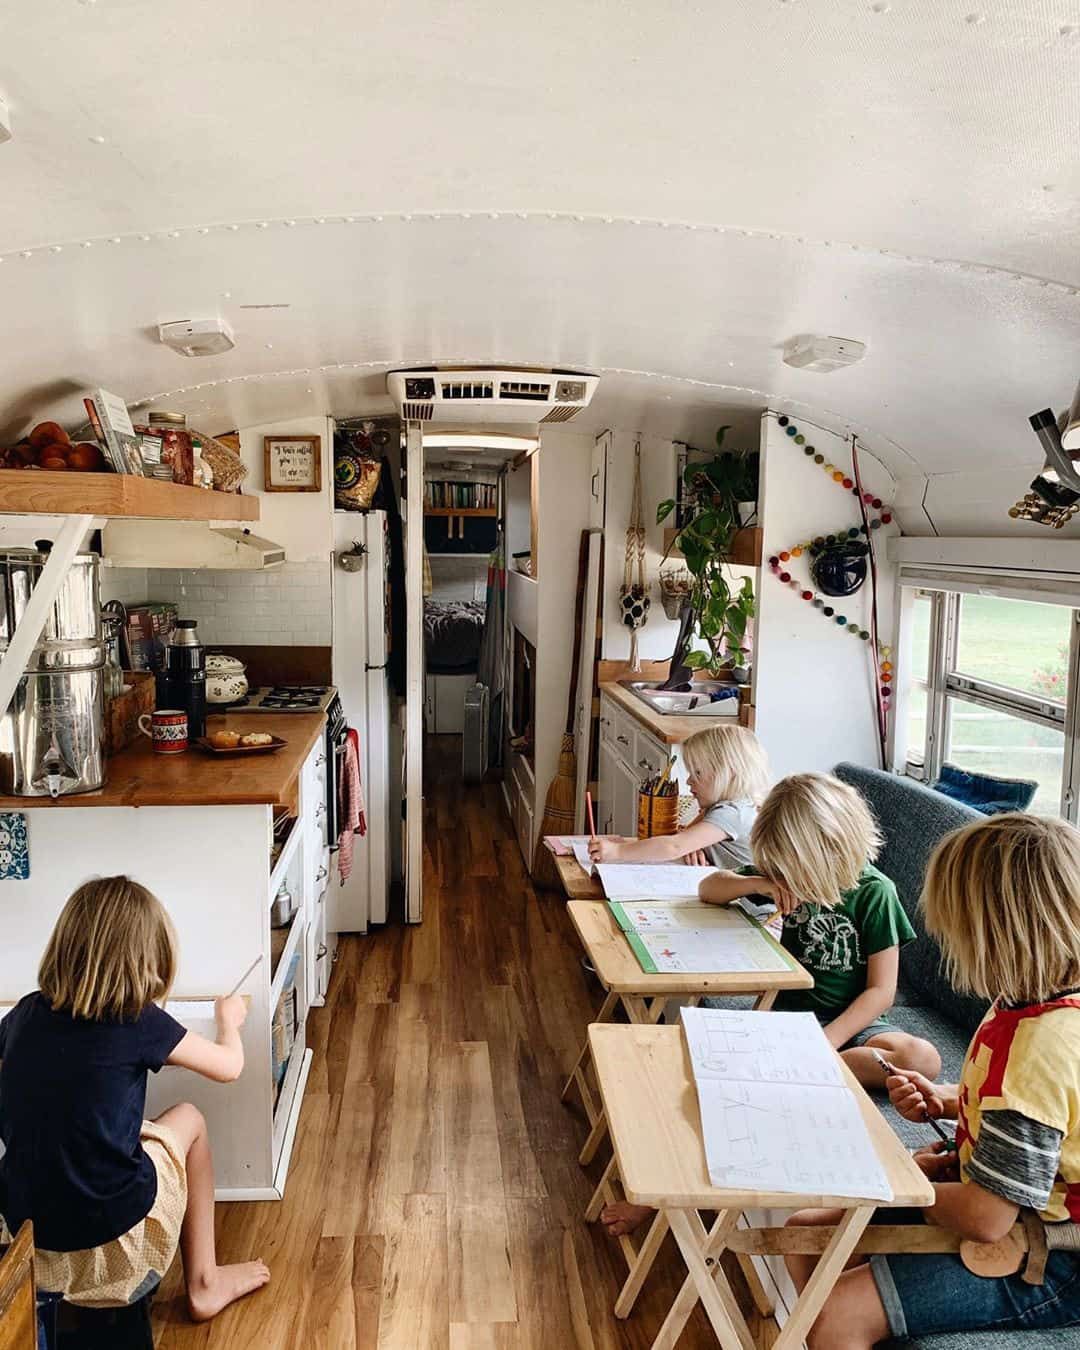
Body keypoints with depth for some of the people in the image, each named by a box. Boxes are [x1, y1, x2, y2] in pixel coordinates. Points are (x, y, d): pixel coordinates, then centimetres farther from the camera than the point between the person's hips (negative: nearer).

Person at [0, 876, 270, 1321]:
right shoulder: (141, 1023, -14)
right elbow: (229, 1066, 1)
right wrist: (229, 1019, 21)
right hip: (111, 1232, -4)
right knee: (188, 1119, 20)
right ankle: (203, 1284, 28)